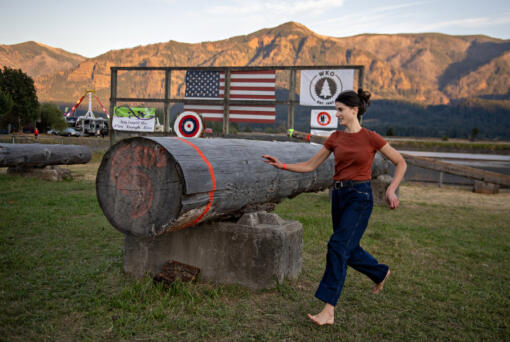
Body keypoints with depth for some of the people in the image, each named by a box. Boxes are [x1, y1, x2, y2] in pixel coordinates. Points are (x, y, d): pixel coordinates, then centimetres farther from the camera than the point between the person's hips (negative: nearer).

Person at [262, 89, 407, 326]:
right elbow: (310, 166, 9)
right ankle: (380, 273, 47)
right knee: (349, 249, 16)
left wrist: (391, 190, -9)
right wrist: (282, 166, -1)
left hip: (360, 197, -6)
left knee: (338, 246, -15)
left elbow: (400, 163, 2)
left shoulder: (371, 138, -6)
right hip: (338, 196, 6)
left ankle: (328, 310, -12)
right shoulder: (336, 138, 7)